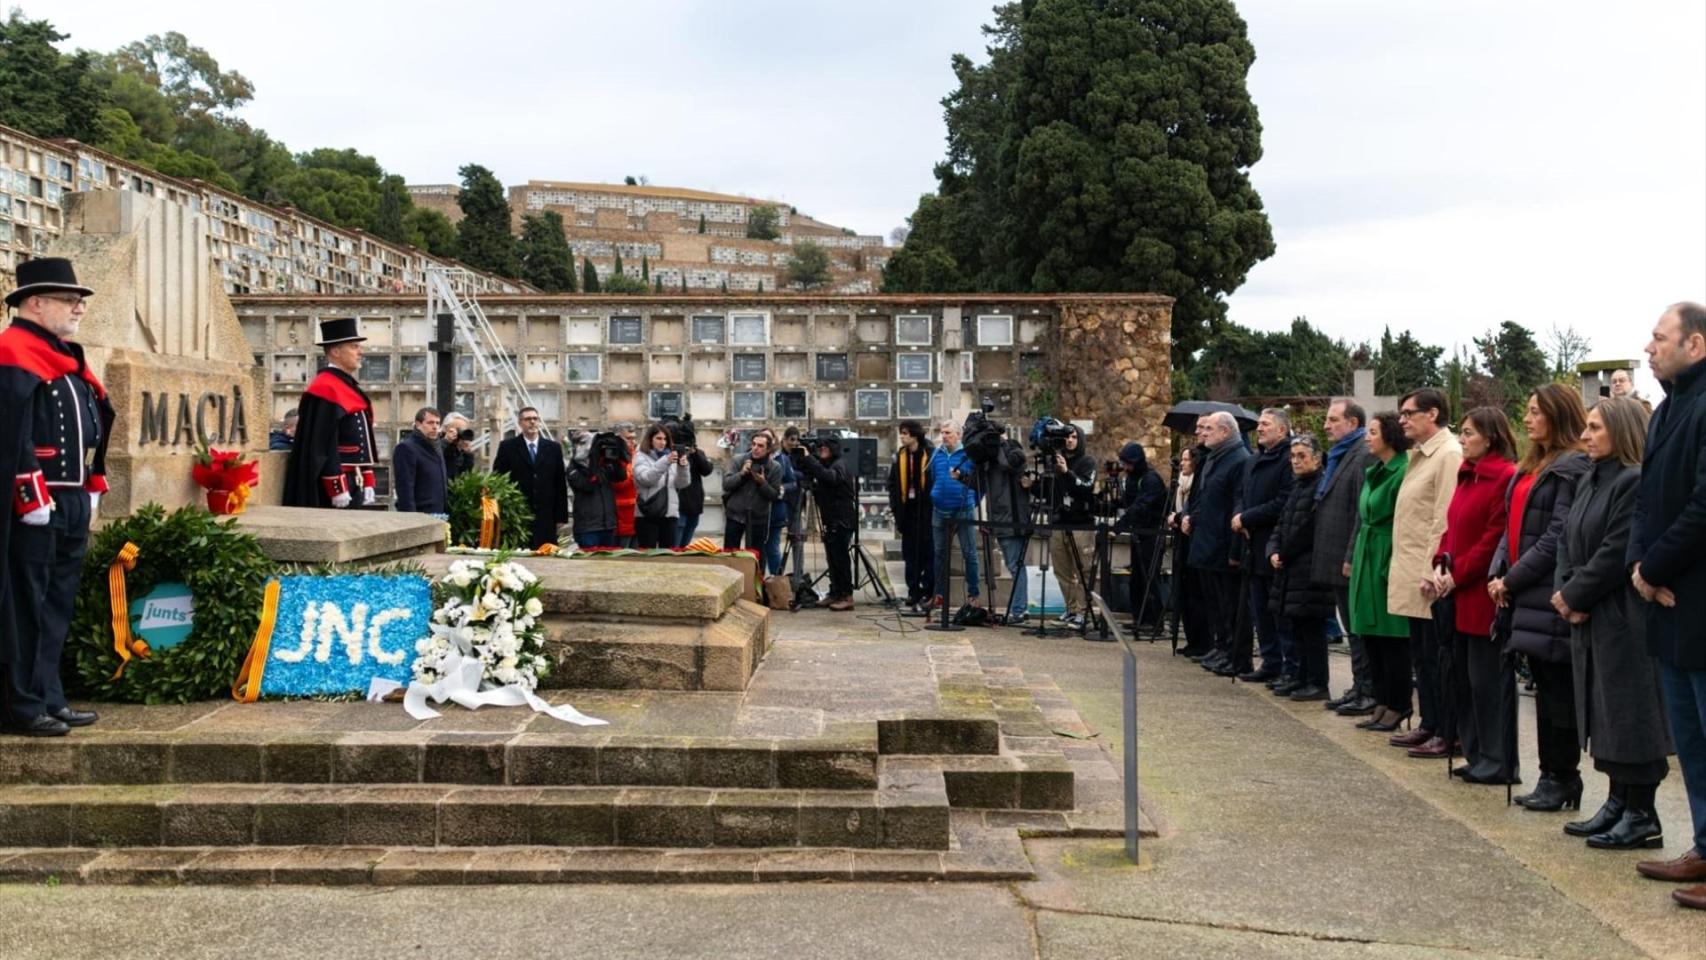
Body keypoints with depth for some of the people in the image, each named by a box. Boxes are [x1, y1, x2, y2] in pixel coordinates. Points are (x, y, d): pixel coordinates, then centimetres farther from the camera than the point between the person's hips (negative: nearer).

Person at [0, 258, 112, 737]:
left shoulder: (65, 357, 18)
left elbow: (92, 429, 22)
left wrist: (92, 487, 18)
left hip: (71, 502, 10)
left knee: (57, 603, 13)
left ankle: (49, 698, 20)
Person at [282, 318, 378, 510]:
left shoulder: (350, 388, 18)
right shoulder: (325, 389, -13)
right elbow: (324, 447, -19)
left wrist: (367, 484, 17)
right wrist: (339, 490, -21)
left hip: (354, 486, 10)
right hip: (336, 485, -10)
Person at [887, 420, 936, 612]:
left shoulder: (930, 454, -6)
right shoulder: (899, 456, 9)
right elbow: (893, 484, 12)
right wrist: (895, 509, 3)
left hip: (926, 511, -5)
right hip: (907, 510, 5)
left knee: (927, 553, 0)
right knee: (910, 554, 8)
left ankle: (927, 594, 5)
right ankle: (914, 594, 14)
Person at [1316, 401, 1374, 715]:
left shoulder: (1364, 456, -15)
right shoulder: (1337, 457, 17)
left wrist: (1352, 558, -21)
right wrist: (1324, 556, 18)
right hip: (1337, 560, 10)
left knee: (1359, 630, -3)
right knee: (1352, 628, 15)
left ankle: (1369, 693, 3)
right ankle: (1359, 687, 23)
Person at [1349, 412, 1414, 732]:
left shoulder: (1403, 472, -13)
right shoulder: (1373, 472, 15)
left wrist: (1395, 564, -18)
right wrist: (1353, 556, 17)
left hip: (1388, 558, -9)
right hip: (1366, 558, 9)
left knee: (1391, 637, -2)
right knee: (1370, 634, 11)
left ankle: (1398, 706, 8)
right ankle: (1382, 704, 19)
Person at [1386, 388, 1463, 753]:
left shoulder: (1449, 454, -14)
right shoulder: (1418, 455, 16)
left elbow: (1444, 520, -19)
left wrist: (1431, 572, -21)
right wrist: (1406, 570, 15)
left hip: (1431, 576, -10)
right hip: (1412, 575, 10)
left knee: (1436, 655, -3)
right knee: (1421, 653, 15)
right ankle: (1429, 723, 24)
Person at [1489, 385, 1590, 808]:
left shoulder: (1573, 468, -11)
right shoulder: (1531, 466, 17)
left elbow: (1558, 537, -17)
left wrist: (1513, 580, -13)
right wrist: (1498, 574, 3)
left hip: (1553, 593, -9)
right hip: (1527, 594, 9)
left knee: (1558, 689, -1)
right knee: (1545, 686, 13)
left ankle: (1563, 780, 7)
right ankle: (1550, 776, 20)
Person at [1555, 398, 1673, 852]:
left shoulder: (1636, 483, -15)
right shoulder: (1588, 481, 15)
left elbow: (1617, 553, -19)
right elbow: (1566, 543, 13)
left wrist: (1574, 595, -11)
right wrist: (1565, 594, -1)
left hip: (1624, 620, -9)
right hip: (1587, 618, 9)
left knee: (1629, 712, -2)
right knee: (1602, 713, 14)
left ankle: (1642, 811, 7)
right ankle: (1617, 800, 23)